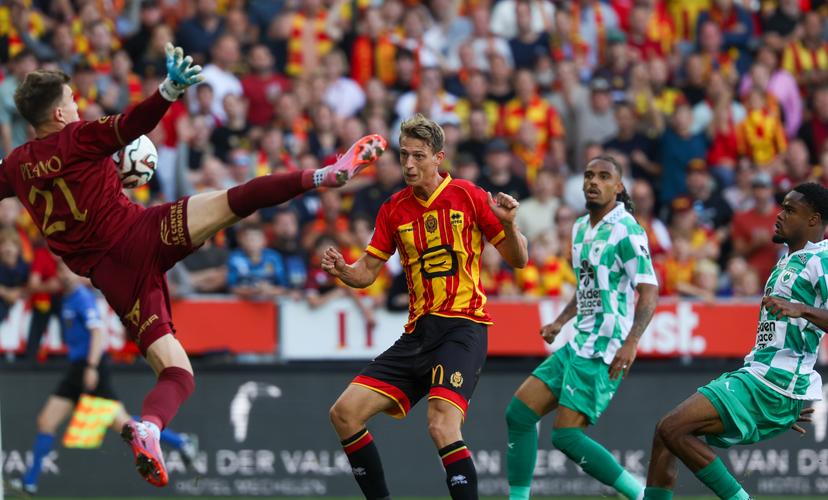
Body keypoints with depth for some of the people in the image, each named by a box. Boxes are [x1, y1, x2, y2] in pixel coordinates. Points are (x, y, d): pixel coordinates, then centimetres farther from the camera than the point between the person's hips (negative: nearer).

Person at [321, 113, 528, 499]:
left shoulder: (467, 196, -3)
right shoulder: (394, 209, 10)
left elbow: (518, 260, 0)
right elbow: (367, 272, 13)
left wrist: (508, 224, -20)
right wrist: (342, 270, -9)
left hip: (463, 327, -6)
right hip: (418, 332, 6)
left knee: (442, 425, -27)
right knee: (345, 413, 0)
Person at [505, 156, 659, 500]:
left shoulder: (625, 230, -12)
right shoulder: (581, 228, 14)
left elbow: (649, 291, -19)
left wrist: (631, 341, -31)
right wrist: (560, 322, 18)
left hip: (604, 351, -9)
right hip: (578, 345, 9)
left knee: (566, 435, -15)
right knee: (519, 413, 4)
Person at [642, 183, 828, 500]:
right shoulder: (789, 259, 20)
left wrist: (801, 309, -41)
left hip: (770, 386, -10)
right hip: (755, 374, 10)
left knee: (673, 429, -18)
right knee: (665, 433, 9)